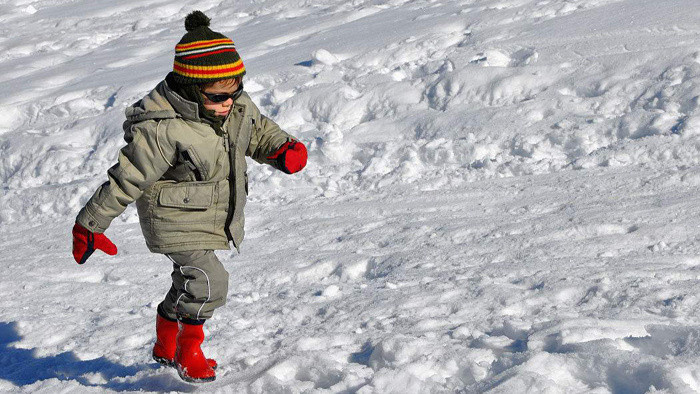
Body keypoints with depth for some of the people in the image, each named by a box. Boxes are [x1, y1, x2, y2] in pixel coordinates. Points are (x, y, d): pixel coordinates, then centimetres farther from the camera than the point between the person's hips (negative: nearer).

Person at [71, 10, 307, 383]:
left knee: (190, 282, 23)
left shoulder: (237, 105, -9)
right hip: (177, 222, -8)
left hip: (216, 218, 8)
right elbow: (126, 178, -23)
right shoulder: (162, 130, -31)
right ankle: (189, 351, 5)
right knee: (208, 281, -19)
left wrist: (282, 147, -8)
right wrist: (90, 225, -16)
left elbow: (257, 130, 14)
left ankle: (166, 346, 45)